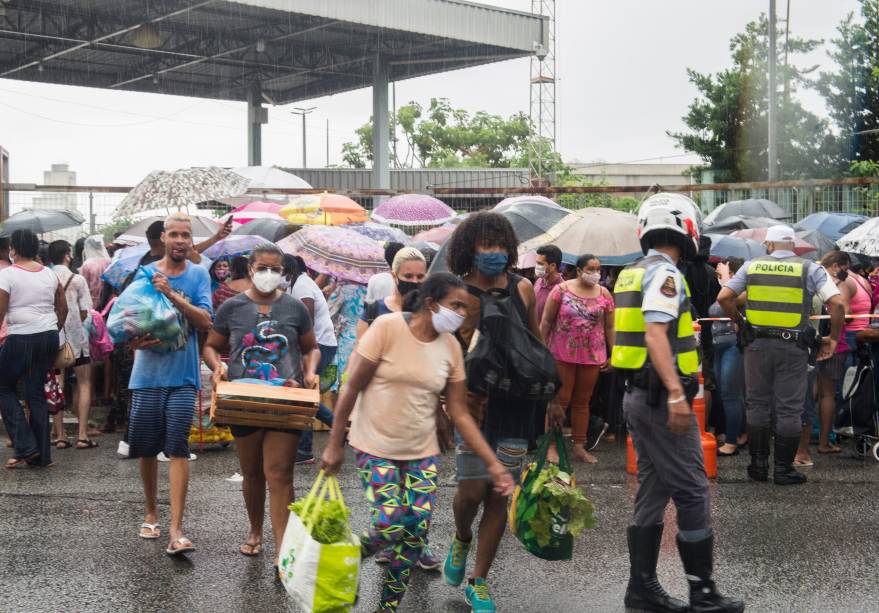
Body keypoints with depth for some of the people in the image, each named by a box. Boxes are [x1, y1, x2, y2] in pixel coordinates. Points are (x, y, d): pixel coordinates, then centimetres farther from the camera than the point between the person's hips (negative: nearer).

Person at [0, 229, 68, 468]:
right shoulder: (49, 274, 8)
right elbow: (63, 308, 13)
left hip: (21, 339, -5)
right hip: (49, 337, 6)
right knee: (37, 391, 12)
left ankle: (25, 446, 1)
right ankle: (41, 455, 12)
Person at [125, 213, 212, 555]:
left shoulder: (199, 276, 1)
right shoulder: (144, 274, 3)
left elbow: (205, 322, -10)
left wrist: (172, 295, -22)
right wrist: (135, 339, -19)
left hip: (182, 376, -1)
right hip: (148, 373, 1)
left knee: (177, 449, -8)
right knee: (147, 449, 10)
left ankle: (176, 530, -9)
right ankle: (151, 511, 32)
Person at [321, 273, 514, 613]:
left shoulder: (451, 346, -2)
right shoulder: (387, 327, -16)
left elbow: (459, 413, 2)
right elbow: (352, 388, -11)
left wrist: (494, 464, -2)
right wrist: (334, 445, -9)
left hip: (422, 451, 4)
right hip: (376, 447, -4)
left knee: (417, 532, -2)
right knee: (391, 525, -14)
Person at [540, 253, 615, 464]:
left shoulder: (604, 294, 3)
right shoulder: (561, 290, -5)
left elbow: (609, 327, 7)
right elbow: (546, 321, -2)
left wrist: (612, 355, 4)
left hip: (592, 356, 3)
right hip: (562, 354, -3)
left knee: (582, 401, 10)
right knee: (560, 399, -2)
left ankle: (579, 446, 17)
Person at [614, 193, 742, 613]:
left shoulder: (633, 273, 15)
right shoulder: (664, 273, -13)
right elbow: (655, 335, -24)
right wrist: (676, 394, -30)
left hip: (637, 394, 10)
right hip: (662, 398, -10)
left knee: (653, 491, 12)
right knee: (693, 492, -4)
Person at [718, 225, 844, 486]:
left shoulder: (752, 266, 5)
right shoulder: (810, 269, 0)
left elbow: (724, 297, 0)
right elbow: (837, 303, -10)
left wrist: (738, 322, 14)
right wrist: (833, 339, 1)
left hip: (757, 343, 2)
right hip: (793, 347, -2)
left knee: (757, 404, 13)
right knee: (789, 409, 6)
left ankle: (758, 464, 18)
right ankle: (783, 469, 10)